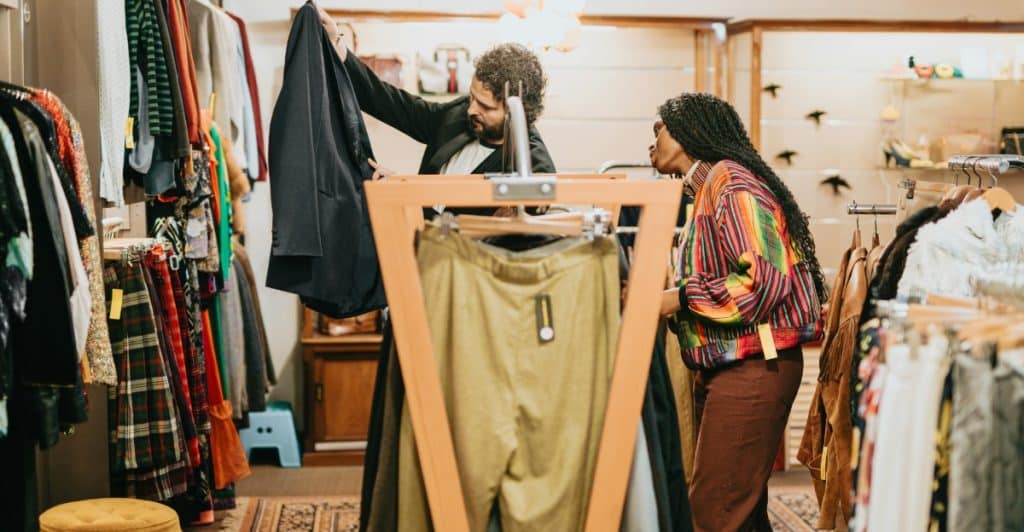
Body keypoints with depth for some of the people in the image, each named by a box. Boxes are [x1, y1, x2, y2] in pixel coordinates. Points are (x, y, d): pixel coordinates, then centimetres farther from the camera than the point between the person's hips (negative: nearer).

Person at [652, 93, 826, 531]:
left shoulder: (730, 181, -11)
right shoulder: (707, 187, 18)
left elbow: (767, 280, -22)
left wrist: (680, 298, -17)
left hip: (752, 368, -10)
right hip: (725, 366, 10)